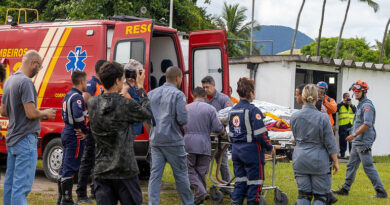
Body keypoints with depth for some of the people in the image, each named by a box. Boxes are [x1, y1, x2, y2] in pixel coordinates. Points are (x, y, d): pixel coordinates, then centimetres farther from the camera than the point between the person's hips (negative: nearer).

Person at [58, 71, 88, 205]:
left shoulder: (68, 96, 15)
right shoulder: (77, 97, -16)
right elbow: (78, 116, -31)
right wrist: (85, 131, -18)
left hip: (67, 132, 10)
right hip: (75, 135, -10)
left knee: (65, 167, 16)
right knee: (70, 168, -6)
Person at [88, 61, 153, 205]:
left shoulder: (92, 104, 0)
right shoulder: (126, 105, -13)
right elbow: (148, 113, 5)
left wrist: (122, 92, 23)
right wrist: (141, 87, 12)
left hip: (101, 171, 4)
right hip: (125, 171, -4)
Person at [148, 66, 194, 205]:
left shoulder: (151, 94, 9)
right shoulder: (178, 94, -9)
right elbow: (182, 119, -16)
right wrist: (180, 125, 5)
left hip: (155, 140, 5)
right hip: (172, 140, -5)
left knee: (155, 174, 4)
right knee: (181, 174, 7)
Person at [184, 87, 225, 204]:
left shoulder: (186, 108, 5)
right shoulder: (210, 109, -1)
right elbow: (217, 127, -4)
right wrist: (223, 130, 18)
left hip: (189, 143, 0)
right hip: (204, 144, 0)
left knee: (189, 170, 7)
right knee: (201, 171, 9)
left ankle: (200, 191, -13)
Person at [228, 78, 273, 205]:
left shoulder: (232, 111, 8)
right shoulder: (253, 110, -15)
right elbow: (260, 134, -18)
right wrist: (269, 147, -5)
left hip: (236, 150, 7)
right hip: (252, 151, -7)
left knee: (240, 180, 15)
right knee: (254, 181, 4)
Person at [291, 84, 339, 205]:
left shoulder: (295, 117, -2)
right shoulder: (322, 118, -11)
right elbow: (330, 143, -6)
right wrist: (335, 161, 3)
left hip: (300, 159, 3)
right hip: (319, 159, -3)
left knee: (303, 194, 9)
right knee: (320, 195, 5)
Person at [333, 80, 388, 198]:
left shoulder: (367, 105, -13)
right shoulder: (360, 105, 18)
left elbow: (367, 124, -23)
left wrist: (354, 135, -21)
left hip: (363, 143, -10)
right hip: (356, 142, 10)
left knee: (368, 167, -8)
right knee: (351, 165, 13)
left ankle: (381, 191, -3)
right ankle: (345, 189, 20)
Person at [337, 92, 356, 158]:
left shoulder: (352, 105, 16)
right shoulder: (340, 105, 8)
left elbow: (355, 111, -2)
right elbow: (336, 109, -12)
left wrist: (351, 104, -11)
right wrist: (342, 102, -9)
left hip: (351, 125, 2)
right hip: (342, 125, -2)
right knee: (343, 140, 0)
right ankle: (342, 153, 7)